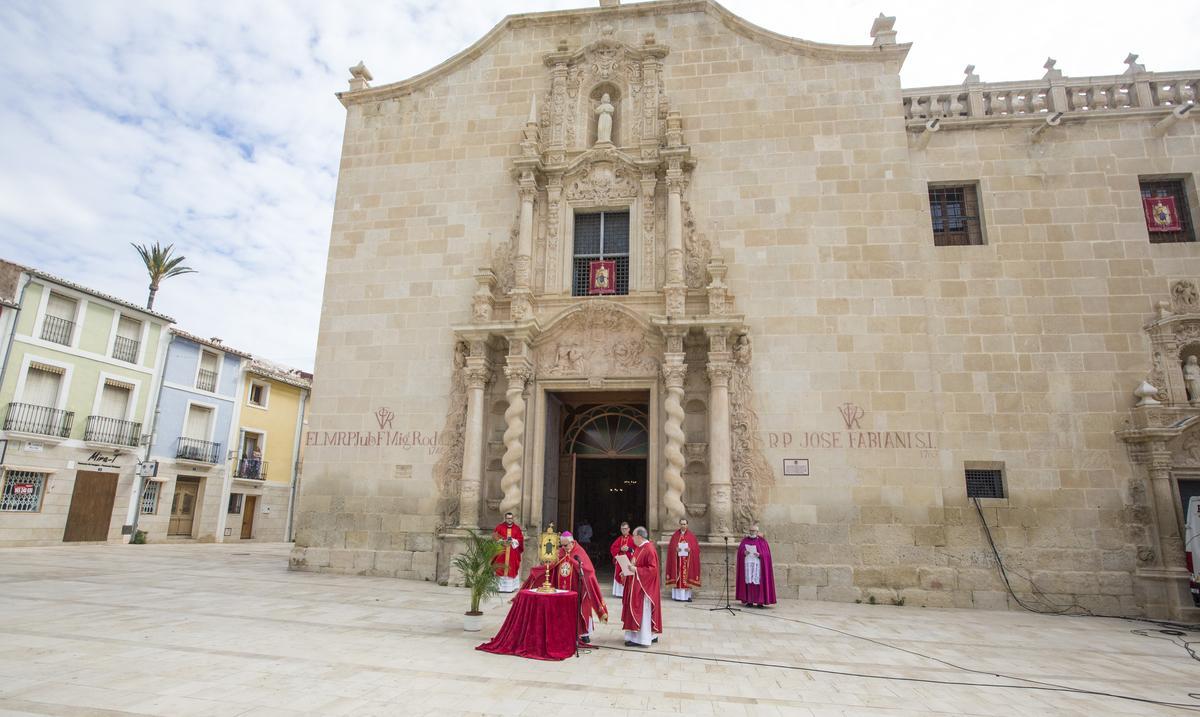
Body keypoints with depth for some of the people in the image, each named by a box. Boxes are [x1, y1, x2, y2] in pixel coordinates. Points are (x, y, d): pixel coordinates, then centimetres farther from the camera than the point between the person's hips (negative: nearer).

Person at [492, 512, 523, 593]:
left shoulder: (517, 528, 7)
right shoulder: (499, 527, 4)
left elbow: (520, 539, 4)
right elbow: (496, 538, 0)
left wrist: (513, 541, -13)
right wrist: (503, 541, -15)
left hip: (513, 554, 1)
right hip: (502, 552, -1)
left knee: (512, 569, 1)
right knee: (501, 570, -3)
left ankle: (511, 587, 7)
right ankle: (500, 587, 3)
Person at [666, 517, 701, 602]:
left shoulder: (691, 535, 5)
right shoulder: (675, 535, 8)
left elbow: (696, 547, 1)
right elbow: (671, 547, 5)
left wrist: (690, 549, -17)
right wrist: (676, 549, -14)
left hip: (688, 560, -1)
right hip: (677, 560, 1)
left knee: (687, 576, -4)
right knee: (678, 577, -2)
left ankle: (687, 596, 1)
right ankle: (678, 596, 2)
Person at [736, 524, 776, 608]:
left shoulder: (762, 541, 4)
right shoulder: (745, 540, 11)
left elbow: (766, 553, 0)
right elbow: (740, 551, 7)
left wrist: (759, 555, -17)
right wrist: (744, 552, -13)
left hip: (758, 564, -2)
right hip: (747, 563, 2)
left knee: (758, 582, -8)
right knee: (749, 582, -2)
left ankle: (760, 601, -3)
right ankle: (749, 601, 2)